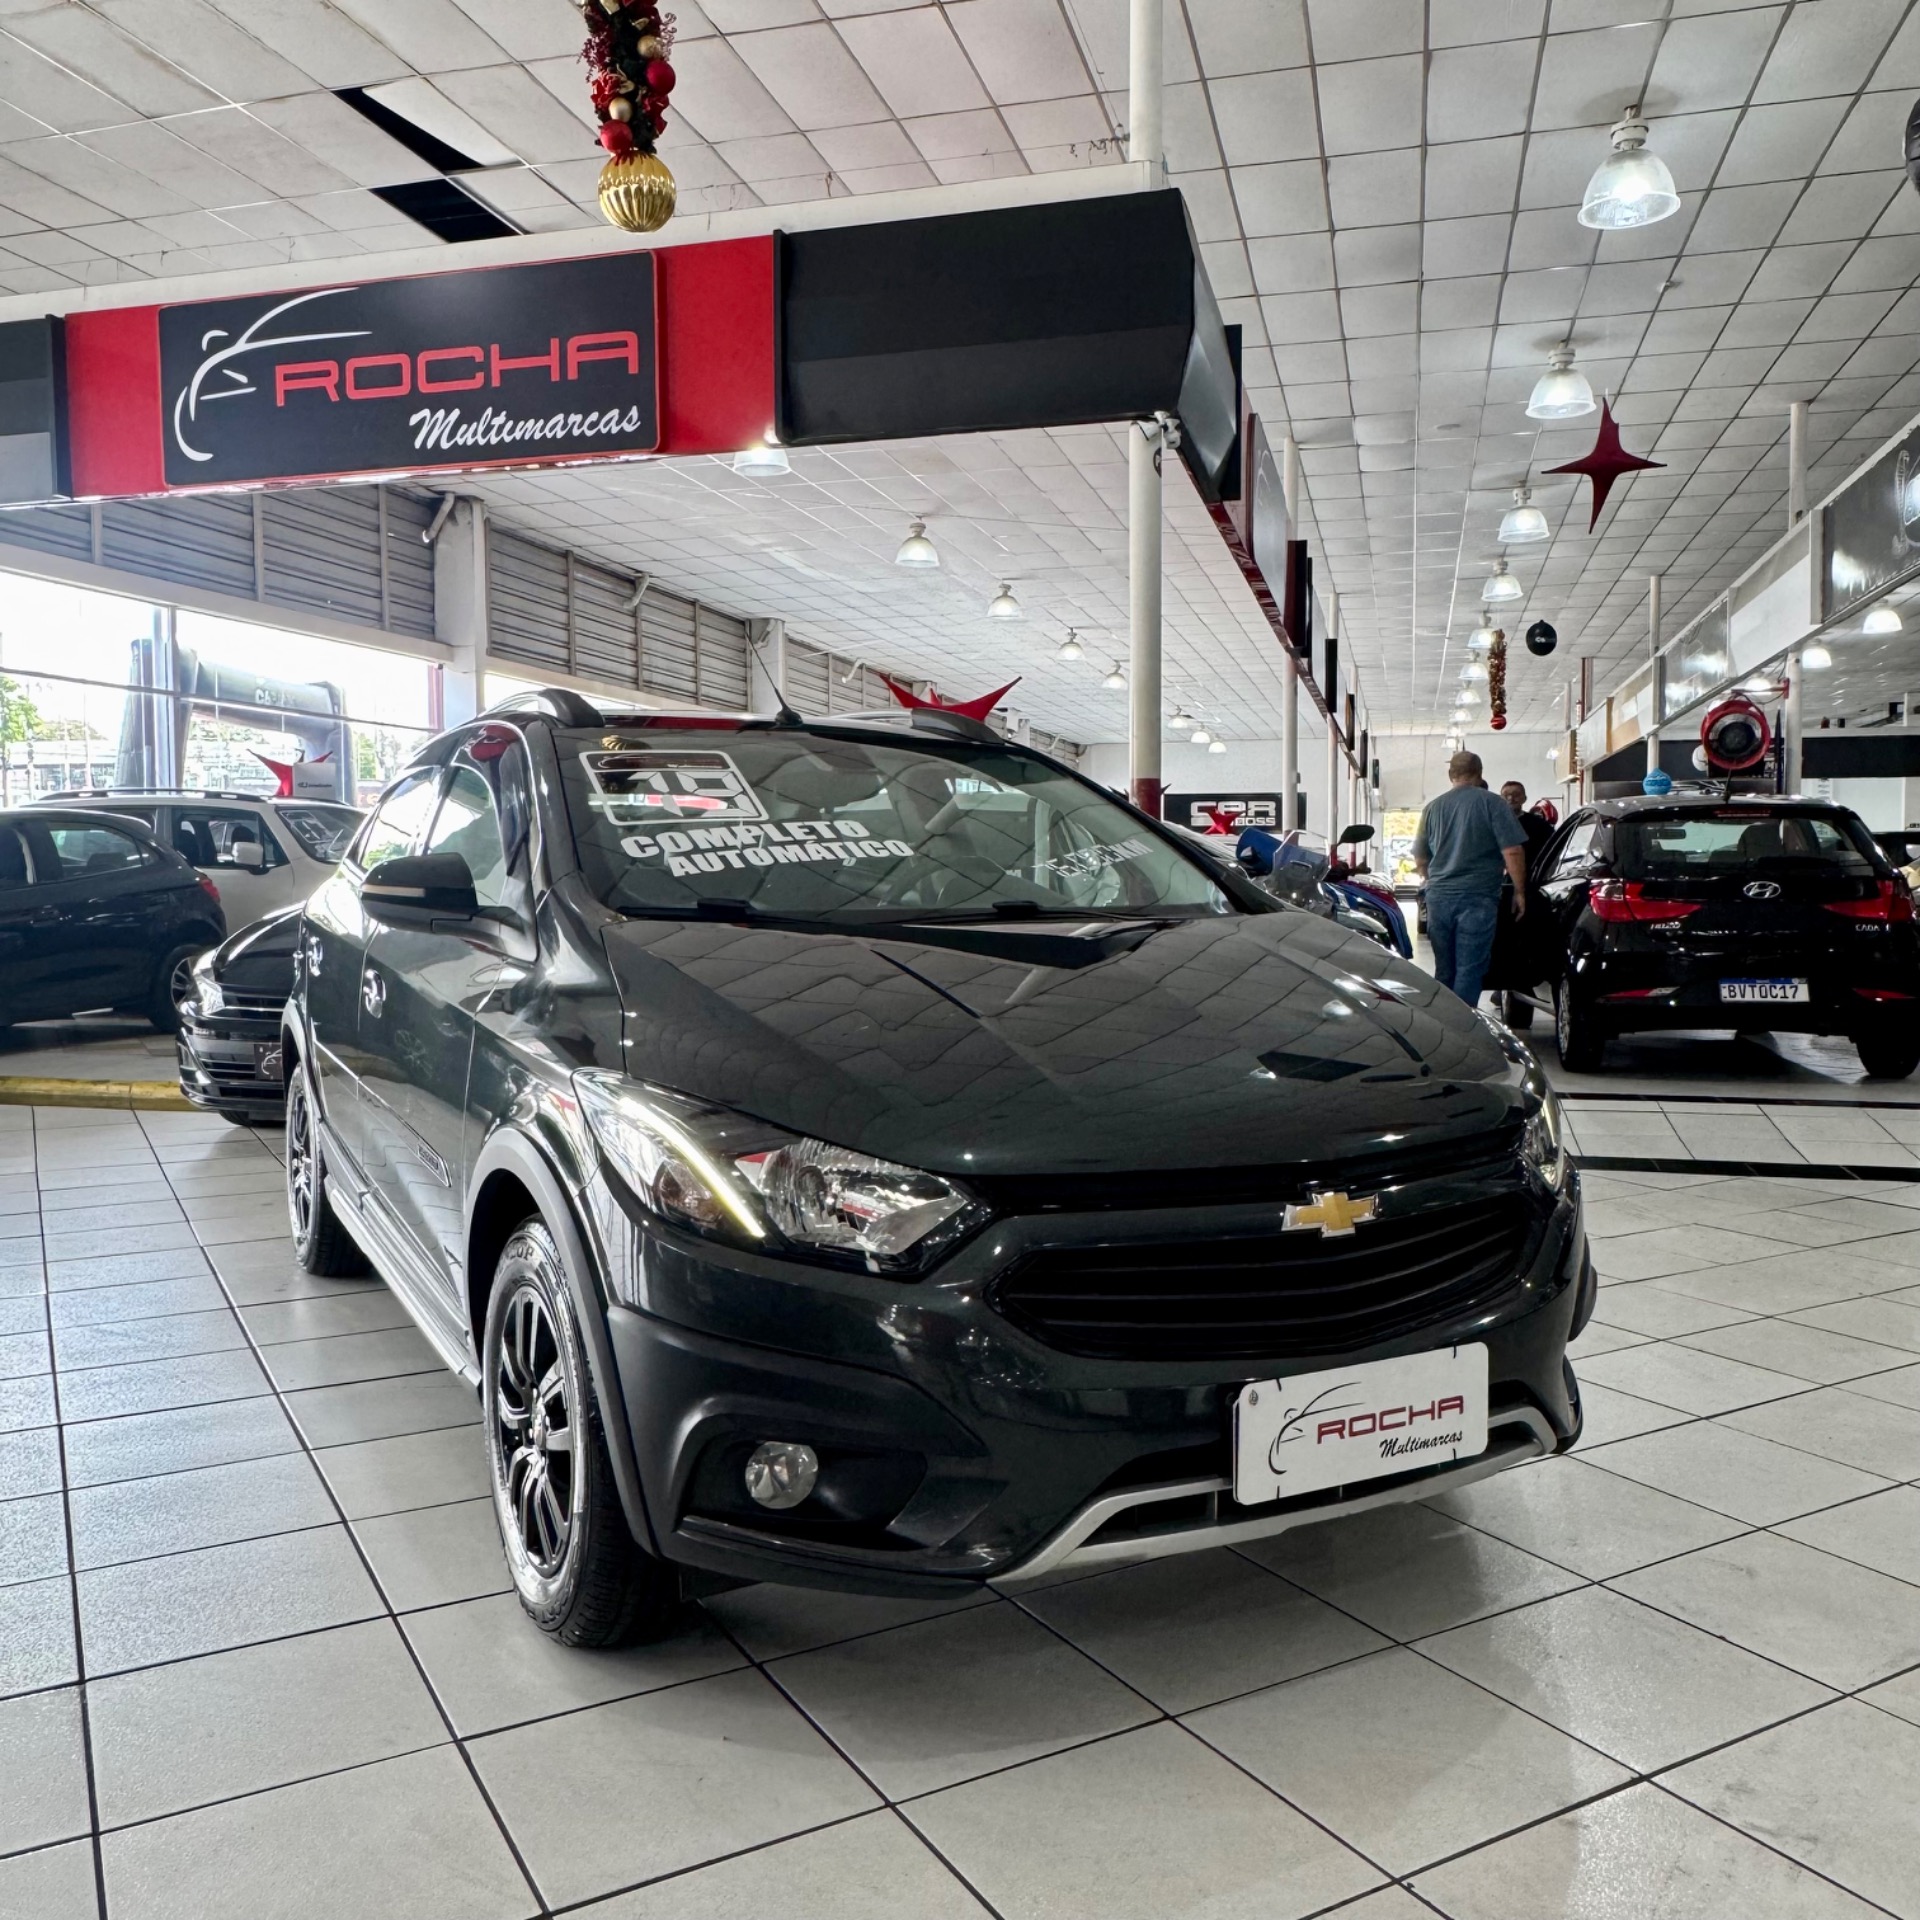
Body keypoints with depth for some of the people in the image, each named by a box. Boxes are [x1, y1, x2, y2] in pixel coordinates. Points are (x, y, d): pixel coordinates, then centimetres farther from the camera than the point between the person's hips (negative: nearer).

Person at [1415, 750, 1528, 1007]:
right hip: (1477, 899, -4)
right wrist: (1519, 892, -1)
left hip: (1438, 898, 5)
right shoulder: (1492, 803, -4)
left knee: (1444, 971, 12)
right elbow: (1512, 852, -10)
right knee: (1469, 971, -3)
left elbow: (1420, 859, 18)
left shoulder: (1433, 807, 10)